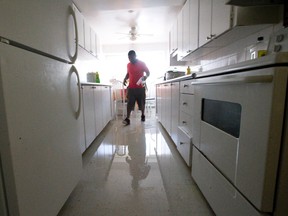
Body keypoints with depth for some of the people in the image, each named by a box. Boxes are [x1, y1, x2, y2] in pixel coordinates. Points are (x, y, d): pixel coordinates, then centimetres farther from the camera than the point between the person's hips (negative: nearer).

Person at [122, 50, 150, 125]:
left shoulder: (142, 63, -4)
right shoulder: (128, 65, 7)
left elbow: (148, 72, 1)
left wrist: (145, 77, -21)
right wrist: (125, 79, 1)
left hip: (140, 87, -2)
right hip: (131, 87, 2)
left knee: (142, 103, 9)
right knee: (129, 103, -6)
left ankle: (143, 115, 29)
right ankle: (127, 119, -6)